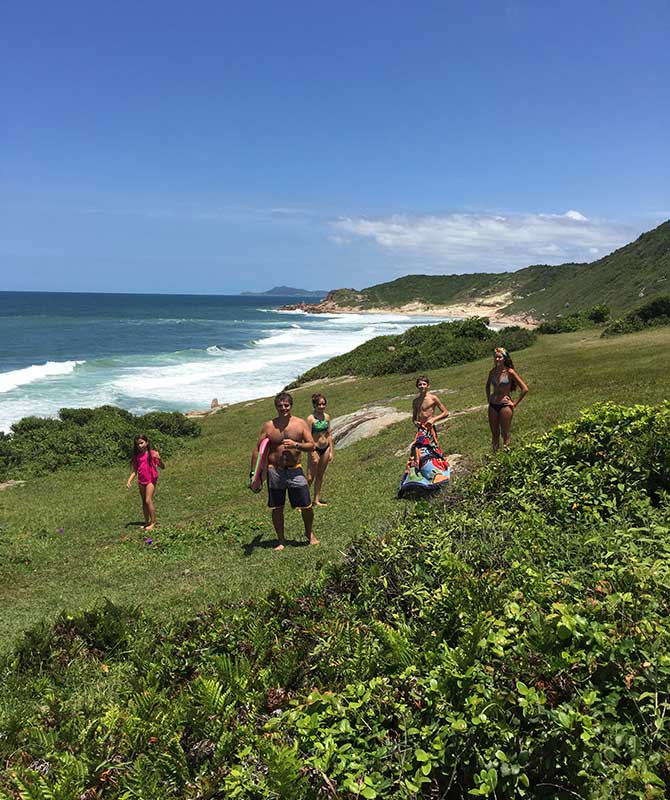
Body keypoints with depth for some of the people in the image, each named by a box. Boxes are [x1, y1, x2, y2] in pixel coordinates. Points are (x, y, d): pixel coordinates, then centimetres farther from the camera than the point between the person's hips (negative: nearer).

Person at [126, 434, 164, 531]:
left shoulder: (152, 453, -8)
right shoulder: (136, 456, 6)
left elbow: (162, 467, -8)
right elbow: (134, 470, 11)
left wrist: (159, 459, -27)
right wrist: (129, 480, -2)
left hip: (151, 480, -5)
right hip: (141, 481, 5)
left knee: (148, 500, -12)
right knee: (144, 502, 11)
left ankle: (153, 522, -2)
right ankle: (146, 522, 19)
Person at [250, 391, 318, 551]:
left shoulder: (300, 424, 0)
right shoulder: (268, 426, 0)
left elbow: (311, 446, -1)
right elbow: (258, 450, 3)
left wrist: (296, 445, -20)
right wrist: (253, 473, 0)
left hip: (295, 470, 0)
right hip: (275, 471, 0)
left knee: (307, 506, 1)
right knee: (277, 509, 7)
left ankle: (309, 533, 28)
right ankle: (280, 540, 25)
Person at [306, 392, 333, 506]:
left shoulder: (327, 417, 3)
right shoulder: (311, 418, -15)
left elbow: (329, 435, 9)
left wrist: (331, 451, 7)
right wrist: (313, 455, -18)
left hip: (325, 449, 6)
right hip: (315, 449, -6)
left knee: (320, 476, 15)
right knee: (310, 478, -5)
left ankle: (317, 500, 26)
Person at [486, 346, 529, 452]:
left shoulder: (510, 372, -11)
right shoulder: (492, 372, 4)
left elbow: (525, 389, -12)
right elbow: (487, 386, 26)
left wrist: (515, 403, -10)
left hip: (505, 406, -5)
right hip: (492, 406, 5)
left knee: (505, 434, 3)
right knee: (494, 434, 12)